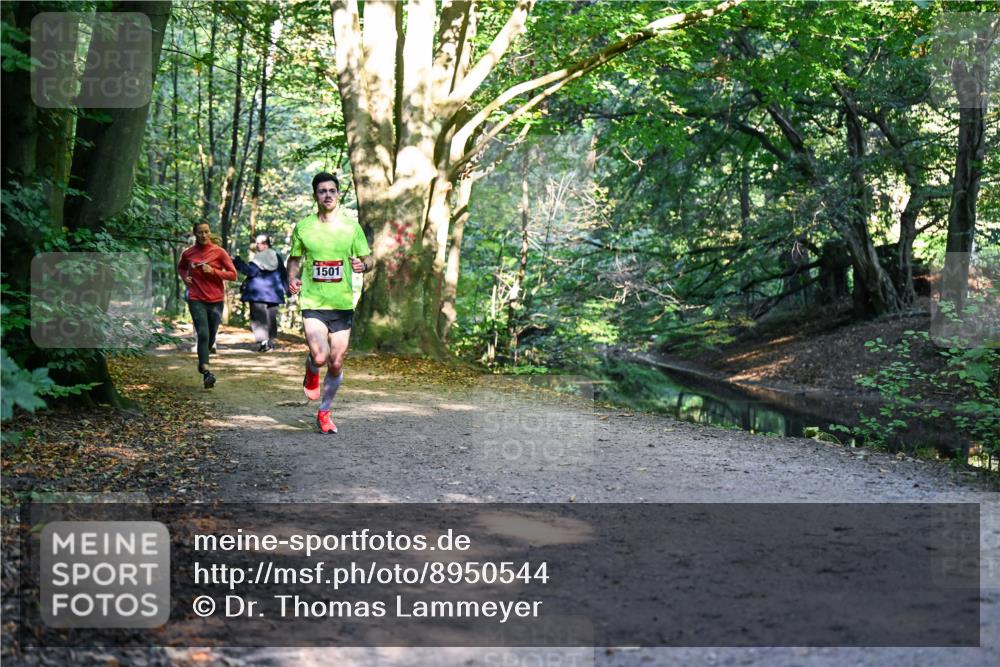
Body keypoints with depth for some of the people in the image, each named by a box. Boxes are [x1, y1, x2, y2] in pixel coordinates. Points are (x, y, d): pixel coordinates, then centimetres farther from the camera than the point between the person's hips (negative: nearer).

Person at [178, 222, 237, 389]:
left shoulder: (219, 252, -2)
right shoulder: (188, 253, 3)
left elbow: (233, 274, -3)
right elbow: (180, 268, 25)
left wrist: (213, 271, -16)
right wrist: (185, 277, 4)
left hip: (216, 301, 1)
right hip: (196, 300, -1)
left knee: (211, 337, 10)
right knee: (203, 334, -16)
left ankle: (202, 362, 39)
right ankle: (206, 372, -21)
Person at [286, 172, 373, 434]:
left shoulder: (351, 226, 3)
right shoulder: (303, 226, 2)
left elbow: (369, 259, 10)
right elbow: (294, 259, 14)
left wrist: (363, 265, -14)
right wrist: (292, 279, -6)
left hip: (343, 304, 2)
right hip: (312, 303, -1)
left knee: (336, 364, 5)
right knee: (320, 357, -20)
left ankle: (324, 412, 26)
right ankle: (311, 373, 18)